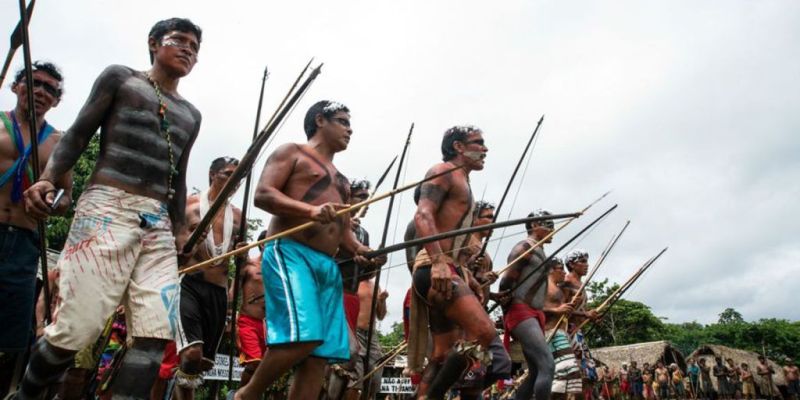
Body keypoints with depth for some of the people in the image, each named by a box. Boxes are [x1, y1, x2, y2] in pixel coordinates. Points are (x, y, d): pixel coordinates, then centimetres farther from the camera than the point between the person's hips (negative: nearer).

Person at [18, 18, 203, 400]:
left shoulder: (190, 114, 22)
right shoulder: (120, 77, 12)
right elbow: (78, 134, 5)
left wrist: (179, 230, 16)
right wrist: (48, 178, -11)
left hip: (159, 223, 5)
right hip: (107, 208, -4)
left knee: (155, 334, -8)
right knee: (77, 328, -7)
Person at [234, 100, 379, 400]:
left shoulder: (341, 181, 29)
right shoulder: (292, 153, 8)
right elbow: (262, 194, -7)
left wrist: (359, 250, 4)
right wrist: (311, 210, -23)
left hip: (328, 265, 8)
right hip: (289, 253, -7)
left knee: (319, 356, -2)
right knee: (302, 336, -23)